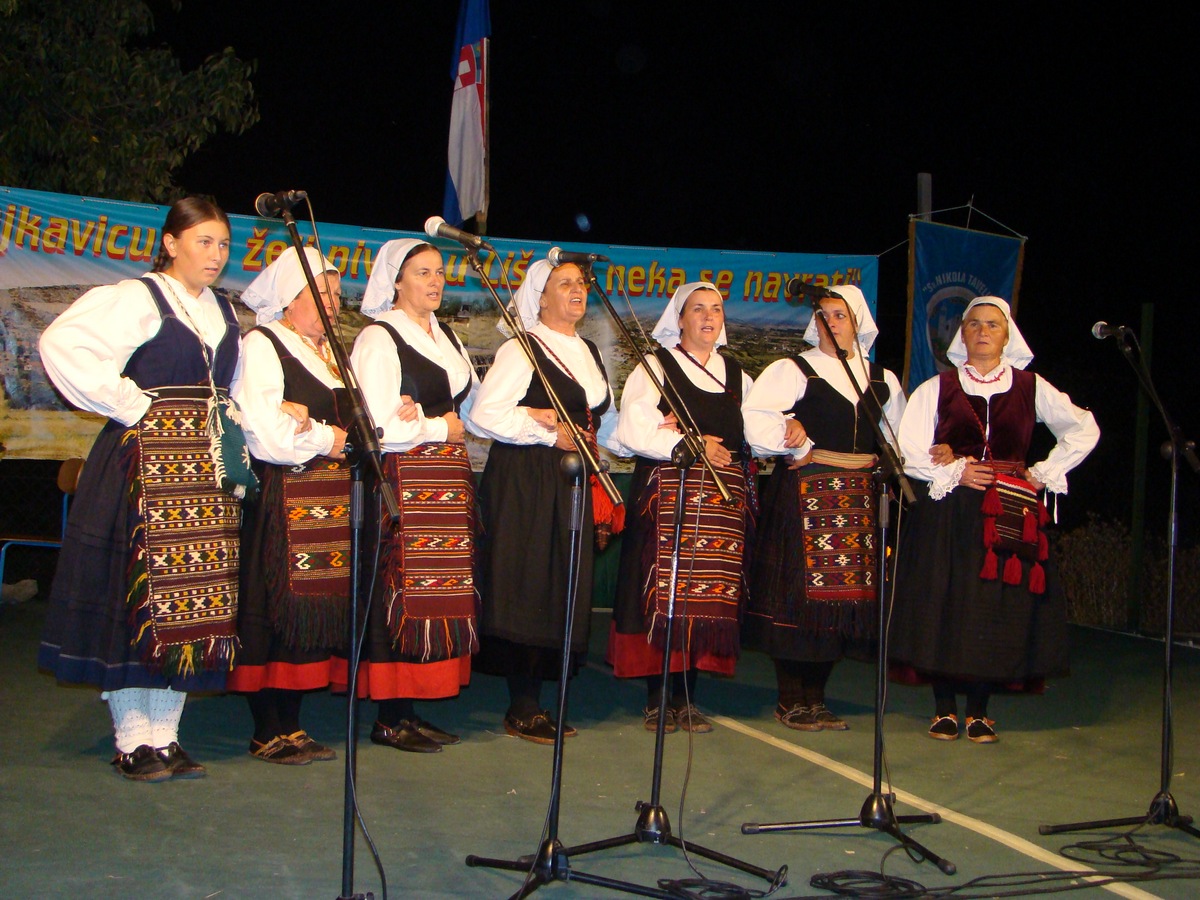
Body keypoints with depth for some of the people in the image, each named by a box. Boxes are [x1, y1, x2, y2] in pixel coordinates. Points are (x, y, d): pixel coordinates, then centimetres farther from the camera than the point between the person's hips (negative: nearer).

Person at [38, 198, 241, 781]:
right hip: (147, 464, -6)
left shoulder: (224, 314, 18)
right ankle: (134, 741, 5)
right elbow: (62, 344, -17)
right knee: (139, 595, -4)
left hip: (206, 472, 7)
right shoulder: (135, 299, -4)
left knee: (192, 600, 4)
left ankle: (164, 735, 12)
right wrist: (130, 405, -14)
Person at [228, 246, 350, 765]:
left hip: (330, 500, 8)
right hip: (280, 499, -7)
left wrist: (309, 423, -3)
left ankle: (291, 726, 13)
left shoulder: (332, 351, 22)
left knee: (316, 613, 6)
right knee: (276, 611, -7)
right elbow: (264, 431, -14)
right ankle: (267, 733, 2)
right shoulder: (261, 345, -3)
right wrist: (328, 439, -4)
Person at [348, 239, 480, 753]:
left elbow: (474, 406, 17)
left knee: (444, 593, 5)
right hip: (403, 486, -7)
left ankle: (411, 710, 12)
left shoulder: (446, 337, 19)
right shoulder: (379, 339, -5)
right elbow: (382, 429, -14)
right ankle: (390, 718, 2)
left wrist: (421, 414, -2)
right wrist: (442, 427, -2)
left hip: (450, 483, 7)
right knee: (405, 595, -7)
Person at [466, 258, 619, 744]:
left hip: (570, 481, 7)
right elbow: (484, 414, -16)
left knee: (562, 588, 5)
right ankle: (522, 709, 1)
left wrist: (580, 432, 4)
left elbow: (605, 421, 26)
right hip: (525, 480, -7)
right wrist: (550, 435, -13)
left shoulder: (588, 352, 18)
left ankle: (532, 700, 14)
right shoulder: (522, 348, -6)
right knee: (527, 588, -7)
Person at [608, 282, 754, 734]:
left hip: (724, 494, 4)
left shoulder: (735, 372, 20)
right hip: (668, 490, -4)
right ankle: (656, 700, 2)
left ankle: (686, 696, 8)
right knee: (664, 592, -8)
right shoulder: (654, 365, 6)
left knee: (712, 595, -1)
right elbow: (632, 431, -5)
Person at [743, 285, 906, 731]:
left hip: (859, 497, 5)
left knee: (845, 593, 3)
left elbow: (898, 433, 29)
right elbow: (754, 418, -11)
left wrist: (886, 464, 13)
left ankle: (815, 698, 14)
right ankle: (792, 701, 4)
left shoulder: (881, 380, 15)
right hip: (805, 492, -5)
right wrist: (799, 448, -6)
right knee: (800, 592, -7)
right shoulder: (794, 370, 0)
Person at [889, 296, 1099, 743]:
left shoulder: (1031, 388, 8)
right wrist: (954, 472, -10)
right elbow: (909, 450, 1)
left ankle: (979, 709, 8)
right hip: (947, 510, -1)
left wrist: (1046, 473, 5)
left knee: (1000, 610, -2)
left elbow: (1084, 430, 13)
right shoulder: (937, 388, 6)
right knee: (943, 607, -4)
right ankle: (945, 707, 7)